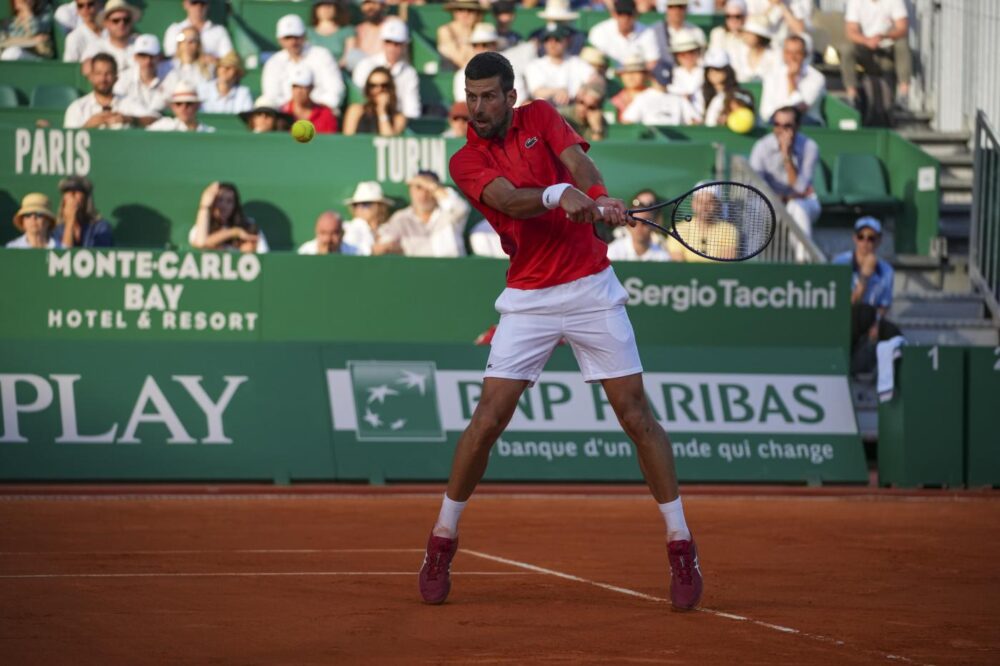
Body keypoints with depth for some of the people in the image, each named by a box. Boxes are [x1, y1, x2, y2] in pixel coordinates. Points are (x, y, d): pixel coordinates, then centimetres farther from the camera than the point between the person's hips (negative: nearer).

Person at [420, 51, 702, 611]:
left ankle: (682, 546, 2)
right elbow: (510, 199, -20)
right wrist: (558, 194, -41)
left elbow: (578, 161, -15)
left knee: (637, 415, -3)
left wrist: (600, 198, -37)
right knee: (489, 418, -8)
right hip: (529, 301, 0)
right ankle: (443, 539, 7)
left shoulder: (542, 118, 4)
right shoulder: (466, 162, -1)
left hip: (592, 289, 0)